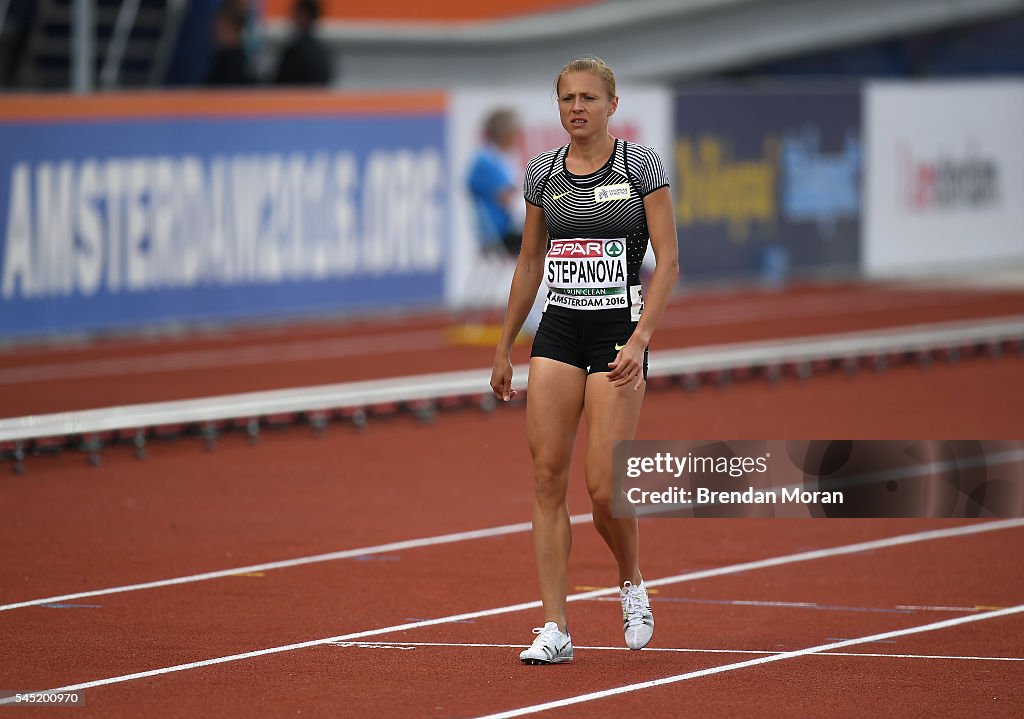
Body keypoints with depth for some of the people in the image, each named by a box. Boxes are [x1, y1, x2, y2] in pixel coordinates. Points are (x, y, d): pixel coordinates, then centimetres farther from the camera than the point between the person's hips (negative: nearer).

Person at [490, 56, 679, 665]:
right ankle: (555, 630, -1)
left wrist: (640, 338, -17)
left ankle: (633, 585, 20)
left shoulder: (642, 166, -5)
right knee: (548, 478, -4)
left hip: (619, 332, -4)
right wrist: (505, 347, 16)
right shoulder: (542, 172, 8)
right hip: (558, 332, 4)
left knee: (604, 486, -10)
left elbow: (668, 261, -7)